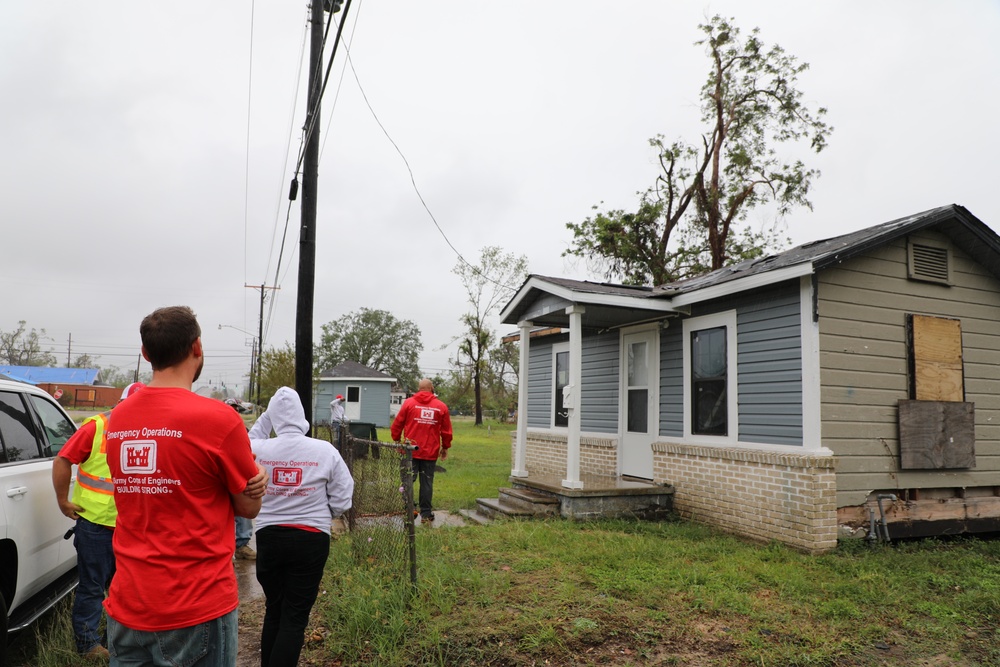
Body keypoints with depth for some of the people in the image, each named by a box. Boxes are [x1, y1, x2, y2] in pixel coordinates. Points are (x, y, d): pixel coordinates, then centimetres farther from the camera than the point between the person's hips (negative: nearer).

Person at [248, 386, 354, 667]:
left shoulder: (258, 450, -9)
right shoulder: (326, 451, -12)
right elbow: (342, 500, -5)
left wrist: (266, 415, 14)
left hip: (269, 536, 3)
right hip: (311, 539, -2)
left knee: (273, 611, 21)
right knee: (295, 617, 6)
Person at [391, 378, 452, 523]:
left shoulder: (409, 403, 0)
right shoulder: (441, 406, 3)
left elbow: (397, 425, 1)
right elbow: (446, 431, 6)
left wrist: (396, 440, 15)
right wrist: (445, 447, 18)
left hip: (410, 450, -1)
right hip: (430, 452, 1)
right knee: (427, 482, 7)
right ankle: (426, 513, 11)